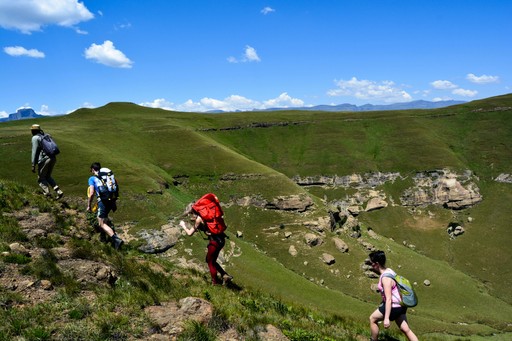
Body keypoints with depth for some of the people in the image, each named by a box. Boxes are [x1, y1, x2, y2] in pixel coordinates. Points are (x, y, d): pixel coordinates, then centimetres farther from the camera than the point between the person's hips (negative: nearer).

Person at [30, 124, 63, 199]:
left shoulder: (35, 138, -1)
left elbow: (34, 151, -8)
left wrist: (33, 165, -9)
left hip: (44, 159, -7)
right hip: (53, 158, 7)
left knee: (41, 179, 7)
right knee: (47, 177, 21)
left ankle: (47, 193, -8)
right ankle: (59, 191, 5)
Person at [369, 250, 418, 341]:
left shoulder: (385, 278, -25)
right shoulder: (389, 271, 4)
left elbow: (389, 299, -29)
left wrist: (386, 318, -29)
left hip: (394, 306, -9)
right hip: (400, 305, 9)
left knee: (372, 319, 8)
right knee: (406, 329, 13)